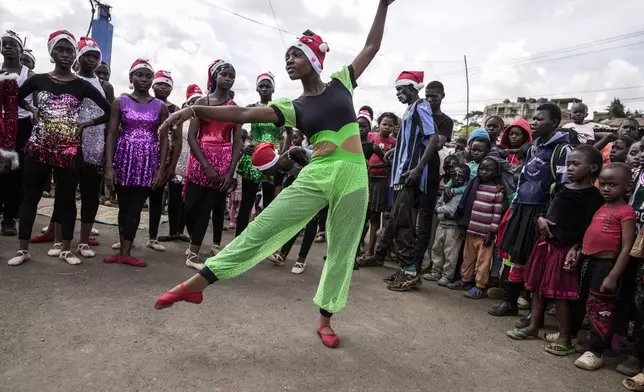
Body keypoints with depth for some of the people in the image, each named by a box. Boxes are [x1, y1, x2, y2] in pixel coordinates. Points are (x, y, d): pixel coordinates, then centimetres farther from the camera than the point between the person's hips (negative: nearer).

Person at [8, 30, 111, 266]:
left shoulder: (82, 86, 0)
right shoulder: (38, 80, 5)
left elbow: (110, 111, 0)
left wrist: (85, 125, -3)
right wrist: (32, 110, 7)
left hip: (68, 150, -1)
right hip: (38, 147, 2)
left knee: (67, 198, 5)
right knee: (31, 195, 5)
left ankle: (66, 248, 16)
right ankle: (23, 249, 14)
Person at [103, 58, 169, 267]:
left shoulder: (160, 106, 5)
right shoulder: (120, 102, 2)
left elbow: (163, 139, 4)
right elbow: (111, 134, -2)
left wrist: (161, 168, -5)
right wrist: (109, 166, -10)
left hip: (148, 162, 0)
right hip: (124, 159, 0)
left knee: (135, 208, -1)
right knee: (125, 206, 7)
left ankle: (124, 252, 4)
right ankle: (124, 249, 16)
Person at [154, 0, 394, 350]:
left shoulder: (341, 83, 10)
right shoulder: (294, 108, 6)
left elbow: (372, 47, 19)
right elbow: (243, 114, -3)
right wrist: (194, 109, -12)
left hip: (353, 177, 1)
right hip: (316, 176, 0)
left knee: (342, 250, 8)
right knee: (261, 228, -5)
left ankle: (325, 320, 25)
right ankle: (194, 285, 2)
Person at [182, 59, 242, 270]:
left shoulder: (236, 108, 8)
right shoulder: (201, 102, 3)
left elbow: (237, 143, 4)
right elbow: (191, 136, -4)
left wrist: (231, 171, -8)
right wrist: (206, 165, -14)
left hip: (224, 161, 1)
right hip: (200, 160, 0)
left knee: (206, 207, 1)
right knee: (191, 206, -3)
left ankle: (193, 254, 11)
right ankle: (194, 243, 24)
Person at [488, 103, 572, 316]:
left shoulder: (562, 149, -9)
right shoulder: (534, 146, 15)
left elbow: (563, 188, -13)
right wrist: (514, 205, 17)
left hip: (541, 212, -7)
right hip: (522, 208, 7)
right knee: (517, 257, 12)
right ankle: (510, 302, 23)